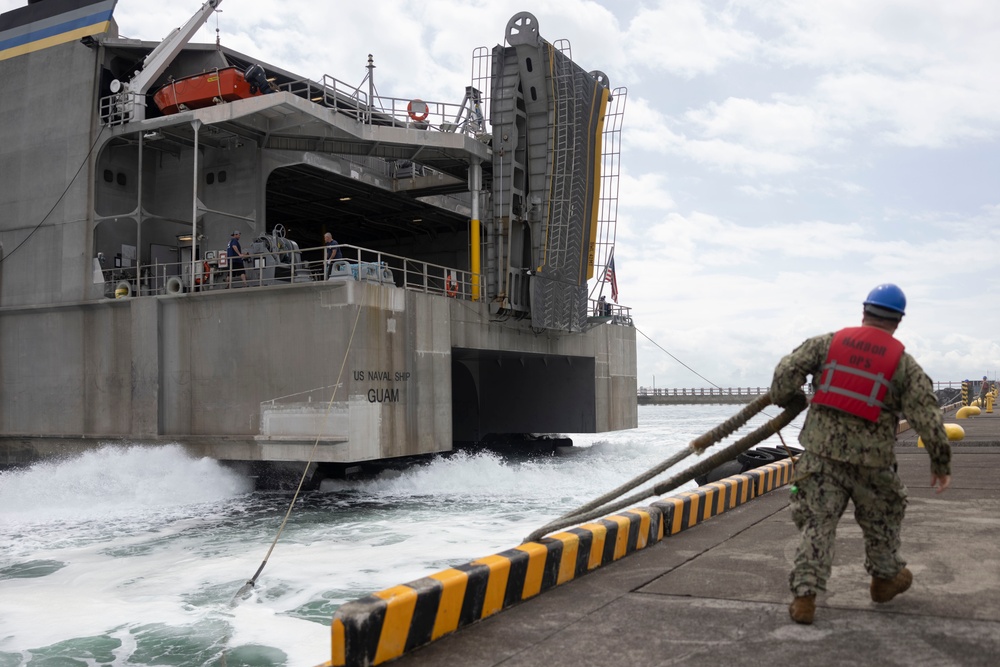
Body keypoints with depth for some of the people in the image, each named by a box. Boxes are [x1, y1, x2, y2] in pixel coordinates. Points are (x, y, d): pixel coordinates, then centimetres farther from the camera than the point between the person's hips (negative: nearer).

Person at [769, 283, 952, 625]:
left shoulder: (829, 342, 3)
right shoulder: (903, 363, 0)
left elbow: (788, 370, -3)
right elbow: (926, 415, -2)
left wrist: (784, 400, 16)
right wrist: (940, 462, 5)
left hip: (822, 452, 1)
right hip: (871, 460, 0)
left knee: (816, 523, 3)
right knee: (881, 520, 23)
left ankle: (804, 594, -4)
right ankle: (885, 578, 41)